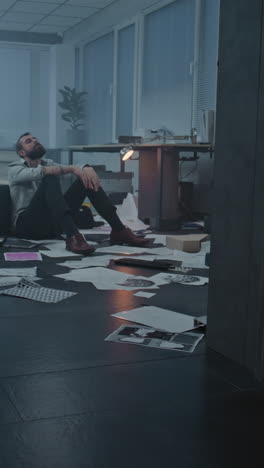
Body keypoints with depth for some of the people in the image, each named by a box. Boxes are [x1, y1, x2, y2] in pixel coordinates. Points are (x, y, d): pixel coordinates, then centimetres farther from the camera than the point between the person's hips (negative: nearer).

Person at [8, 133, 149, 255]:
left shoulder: (49, 164, 21)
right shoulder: (15, 169, 3)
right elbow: (38, 172, -21)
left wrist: (87, 168, -21)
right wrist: (72, 169, -28)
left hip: (52, 224, 5)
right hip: (27, 225, -5)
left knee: (86, 178, -7)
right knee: (50, 178, -29)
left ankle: (118, 230, -16)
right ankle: (72, 237, -46)